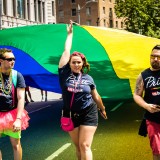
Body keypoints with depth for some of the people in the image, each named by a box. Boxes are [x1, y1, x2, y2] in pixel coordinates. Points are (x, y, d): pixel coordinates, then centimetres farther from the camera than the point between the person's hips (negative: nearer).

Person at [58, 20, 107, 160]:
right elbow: (66, 51, -3)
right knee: (78, 146, 10)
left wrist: (103, 109, 22)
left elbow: (96, 96, 12)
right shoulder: (64, 74, -3)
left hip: (88, 114, -1)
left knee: (85, 145, -9)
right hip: (70, 115, 2)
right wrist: (70, 34, 5)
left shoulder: (88, 78, -1)